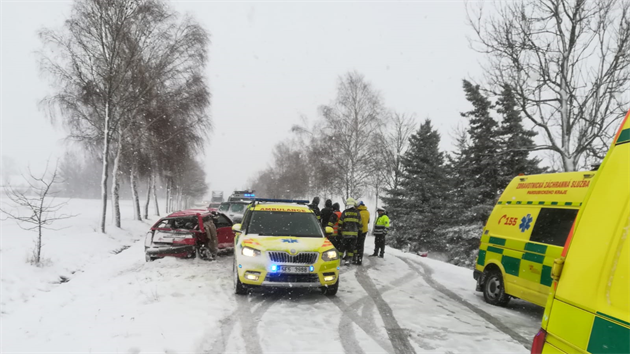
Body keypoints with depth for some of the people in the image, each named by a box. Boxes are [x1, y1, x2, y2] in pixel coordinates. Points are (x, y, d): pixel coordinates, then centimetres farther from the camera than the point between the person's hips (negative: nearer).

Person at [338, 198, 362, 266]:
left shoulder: (344, 212, -3)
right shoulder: (357, 213, 4)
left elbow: (340, 223, -2)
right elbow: (360, 223, 9)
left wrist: (339, 230, 11)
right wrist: (359, 230, 21)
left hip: (345, 233, -1)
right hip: (354, 233, 2)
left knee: (343, 246, 6)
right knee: (351, 247, 6)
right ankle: (348, 260, 3)